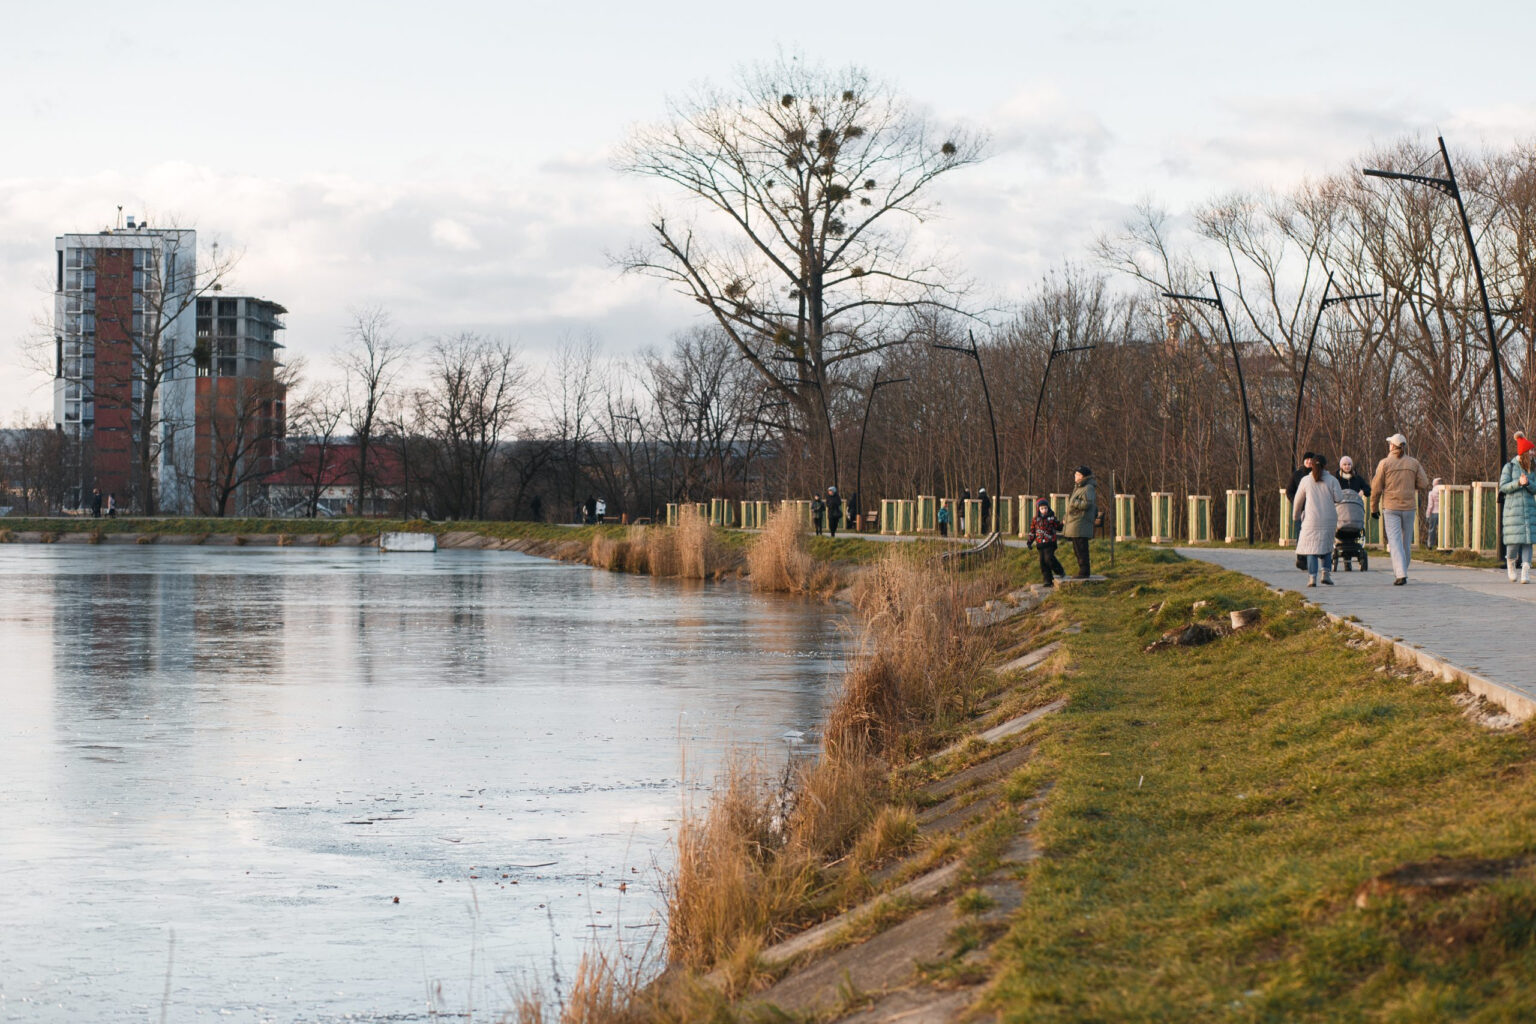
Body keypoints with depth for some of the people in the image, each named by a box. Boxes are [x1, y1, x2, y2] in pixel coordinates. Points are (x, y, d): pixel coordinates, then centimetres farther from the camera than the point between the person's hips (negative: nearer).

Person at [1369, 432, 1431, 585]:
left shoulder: (1384, 463, -4)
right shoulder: (1413, 463, 4)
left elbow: (1376, 488, -4)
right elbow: (1424, 485, 0)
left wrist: (1374, 508, 7)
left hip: (1391, 508, -3)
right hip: (1409, 506, 3)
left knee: (1395, 542, -7)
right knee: (1406, 542, 15)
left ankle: (1401, 574, -21)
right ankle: (1400, 572, 24)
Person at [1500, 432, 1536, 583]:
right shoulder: (1509, 467, 1)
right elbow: (1503, 487, -4)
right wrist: (1518, 483, -18)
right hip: (1513, 507, -4)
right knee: (1514, 539, -7)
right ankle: (1510, 565, 20)